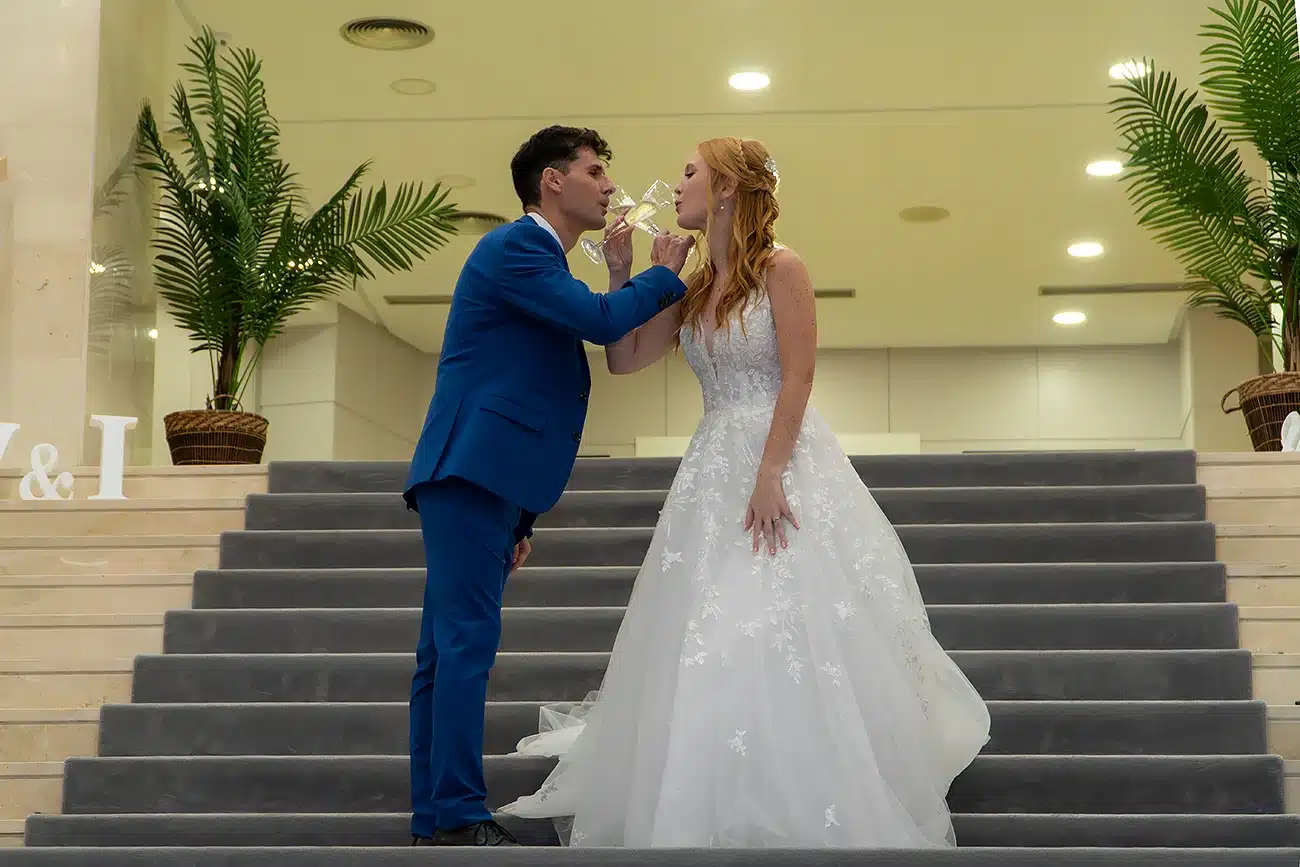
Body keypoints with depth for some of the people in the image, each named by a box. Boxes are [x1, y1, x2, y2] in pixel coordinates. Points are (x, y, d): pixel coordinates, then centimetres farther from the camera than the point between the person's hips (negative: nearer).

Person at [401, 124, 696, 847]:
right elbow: (603, 321, -16)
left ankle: (435, 819, 11)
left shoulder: (541, 258, 23)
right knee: (467, 643, -12)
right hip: (473, 471, -10)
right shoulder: (514, 247, -7)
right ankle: (459, 818, -11)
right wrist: (666, 274, -2)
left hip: (487, 481, 10)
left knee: (449, 650, 8)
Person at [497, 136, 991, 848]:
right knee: (705, 649, 3)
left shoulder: (780, 269, -5)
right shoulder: (691, 289, 14)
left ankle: (812, 816, 1)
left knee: (787, 642, -8)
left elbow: (798, 376, -12)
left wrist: (769, 474, -19)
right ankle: (717, 817, 11)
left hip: (785, 462, -6)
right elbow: (622, 359, 16)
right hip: (714, 469, 7)